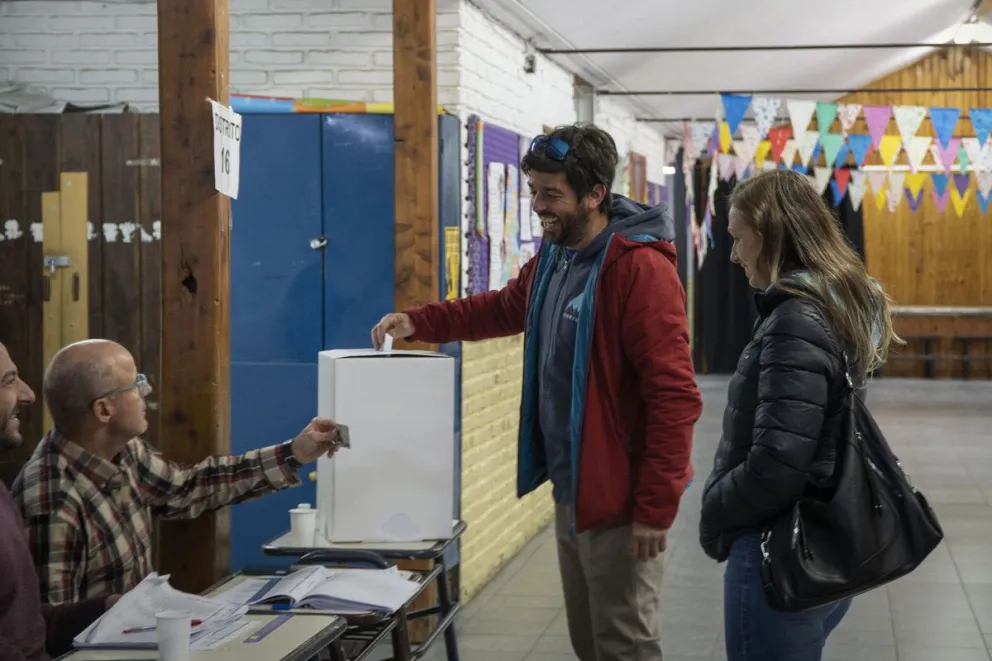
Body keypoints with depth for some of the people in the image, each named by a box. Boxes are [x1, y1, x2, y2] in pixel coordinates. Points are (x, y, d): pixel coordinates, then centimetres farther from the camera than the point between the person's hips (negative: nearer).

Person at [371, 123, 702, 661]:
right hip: (570, 491, 9)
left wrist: (656, 509, -21)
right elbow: (505, 308, 28)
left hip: (619, 500, -9)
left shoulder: (640, 268, -20)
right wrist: (418, 323, 14)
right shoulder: (554, 254, 8)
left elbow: (675, 397, -22)